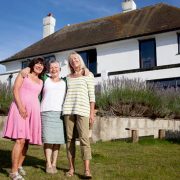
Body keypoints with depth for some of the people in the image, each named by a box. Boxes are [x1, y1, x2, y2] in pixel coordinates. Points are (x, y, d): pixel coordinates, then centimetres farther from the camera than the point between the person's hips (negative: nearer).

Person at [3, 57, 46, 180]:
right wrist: (20, 106, -16)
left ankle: (19, 165, 22)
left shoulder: (41, 82, 22)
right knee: (20, 139, -15)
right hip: (20, 107, -5)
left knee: (27, 140, 6)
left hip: (34, 110, 5)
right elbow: (15, 90, -3)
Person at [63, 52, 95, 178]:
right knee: (70, 139, 3)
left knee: (84, 138, -10)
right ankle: (71, 167, 10)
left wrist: (92, 113, -6)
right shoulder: (68, 77, 19)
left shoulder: (88, 75, 8)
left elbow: (92, 95, 2)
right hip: (68, 110, 4)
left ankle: (87, 169, -8)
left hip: (82, 109, -4)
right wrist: (66, 110, 8)